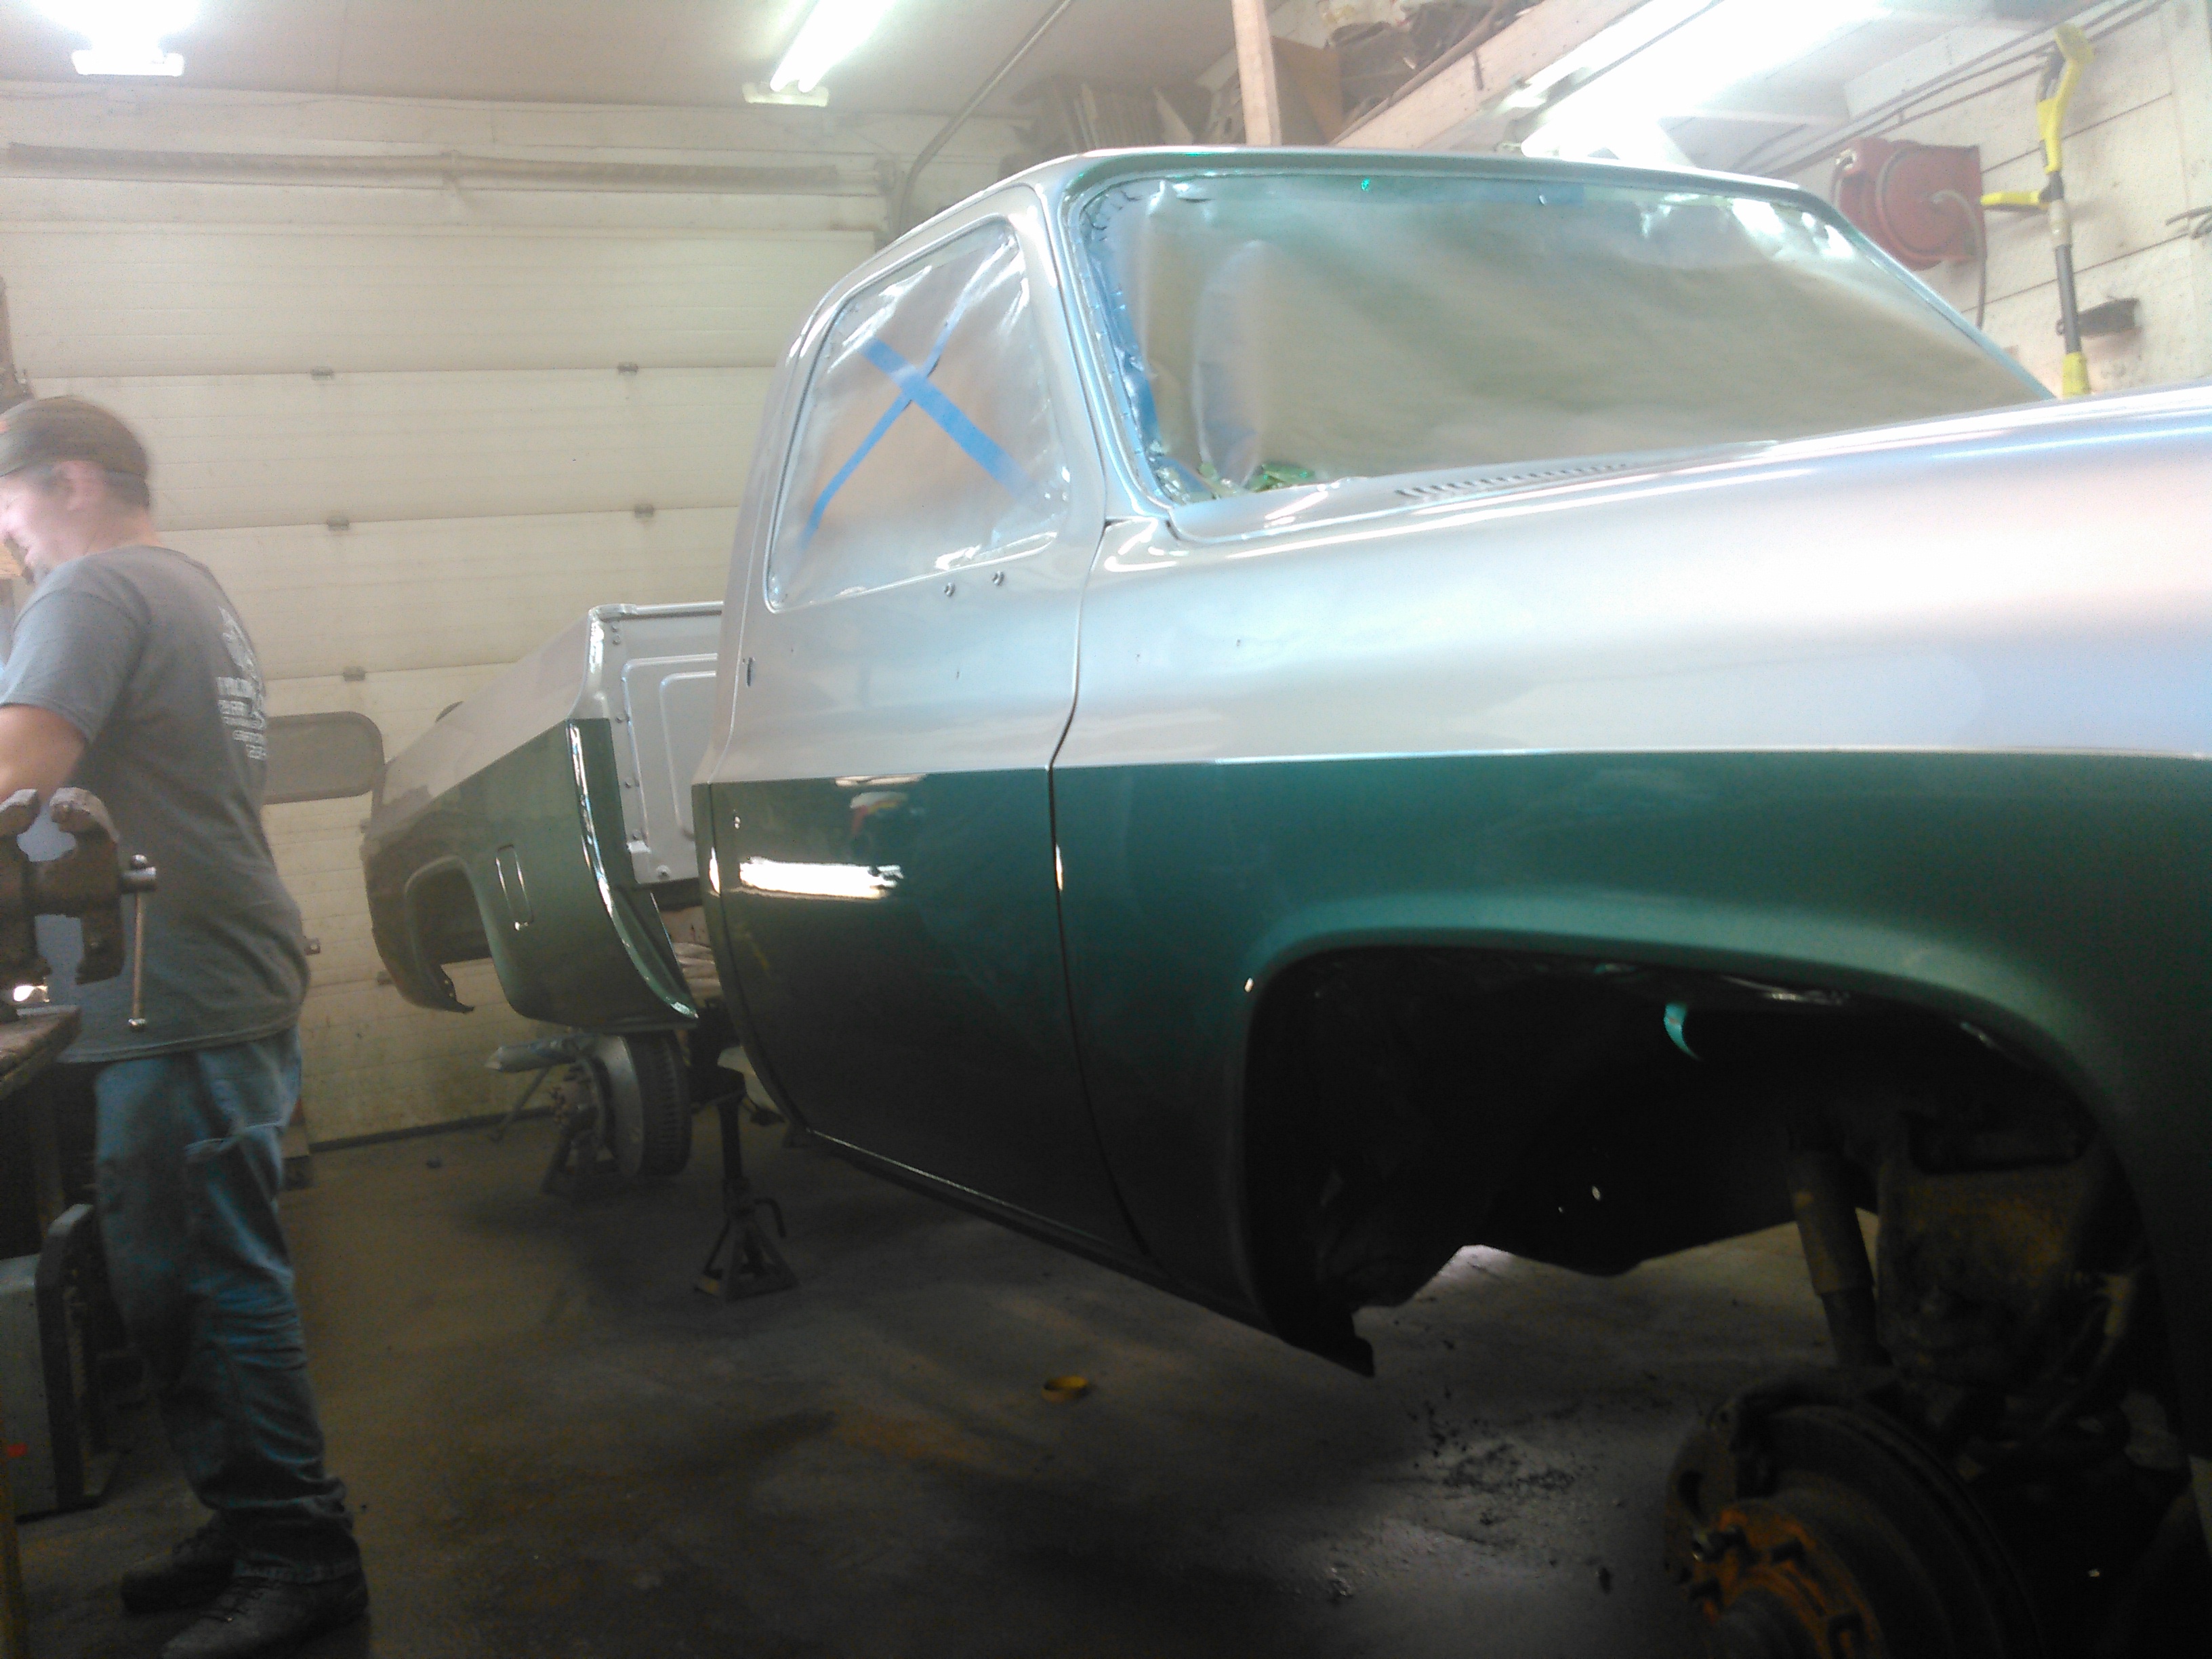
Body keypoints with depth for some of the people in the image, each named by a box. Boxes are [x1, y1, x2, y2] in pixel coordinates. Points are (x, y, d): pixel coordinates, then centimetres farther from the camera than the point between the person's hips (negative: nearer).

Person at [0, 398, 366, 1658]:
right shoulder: (198, 592, 19)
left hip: (182, 1007, -10)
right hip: (232, 987, 10)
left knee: (205, 1286, -4)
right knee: (180, 1283, 15)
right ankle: (252, 1525, 24)